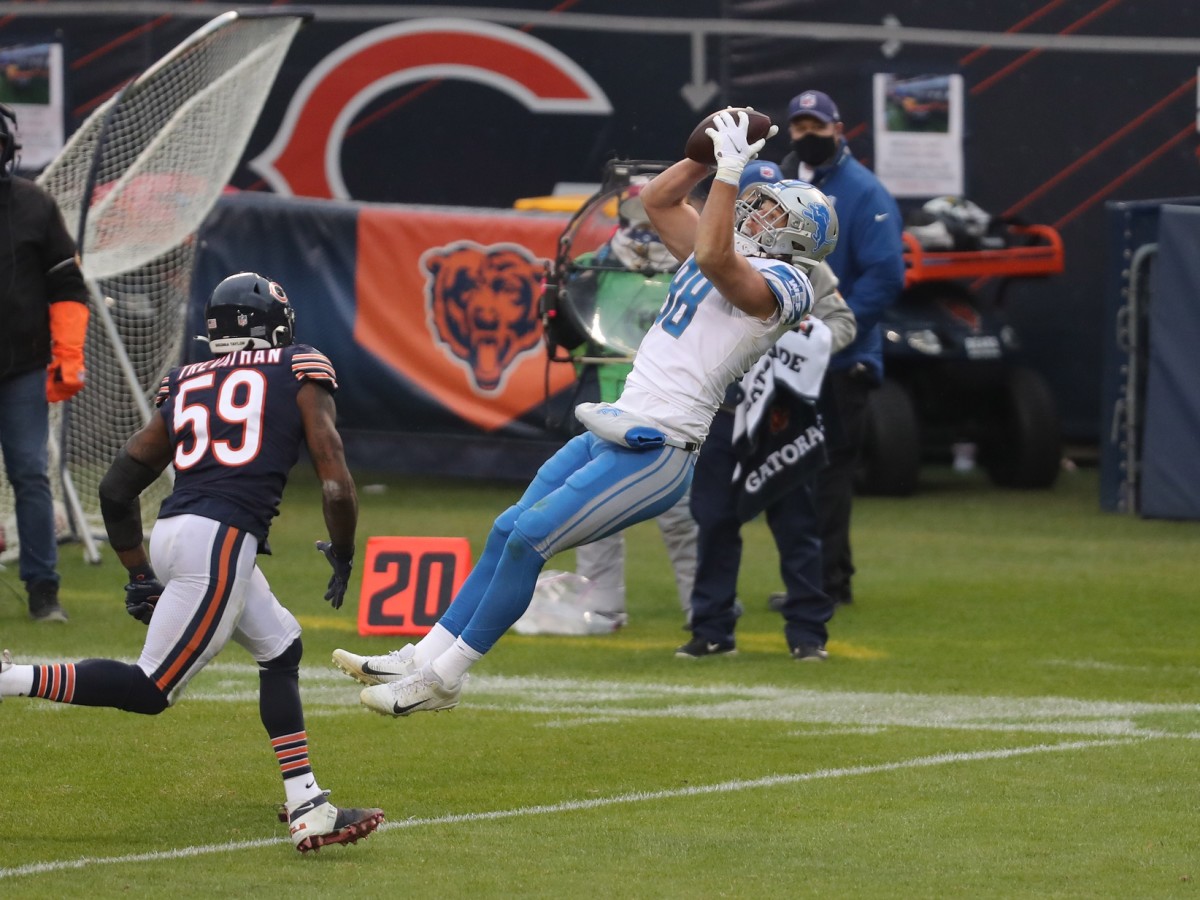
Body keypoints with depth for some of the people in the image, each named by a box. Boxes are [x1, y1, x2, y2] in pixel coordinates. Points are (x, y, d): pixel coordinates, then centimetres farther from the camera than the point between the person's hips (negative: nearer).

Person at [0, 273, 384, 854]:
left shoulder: (186, 385, 19)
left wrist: (139, 575, 27)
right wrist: (343, 558, 15)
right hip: (220, 542, -7)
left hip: (170, 534, 7)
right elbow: (335, 480, -1)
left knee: (280, 648, 20)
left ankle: (307, 810, 15)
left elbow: (117, 488, 19)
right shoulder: (299, 372, 6)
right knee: (150, 691, -4)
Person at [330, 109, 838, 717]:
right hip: (615, 431, 9)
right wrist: (709, 155, 15)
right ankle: (423, 657, 13)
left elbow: (714, 258, -29)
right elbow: (658, 200, 26)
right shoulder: (732, 257, 17)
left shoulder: (779, 284, -10)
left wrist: (729, 173, -23)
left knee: (529, 536, -14)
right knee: (508, 530, 7)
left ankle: (442, 678, -8)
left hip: (656, 452, -9)